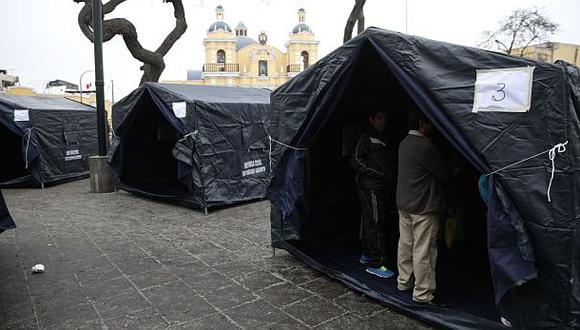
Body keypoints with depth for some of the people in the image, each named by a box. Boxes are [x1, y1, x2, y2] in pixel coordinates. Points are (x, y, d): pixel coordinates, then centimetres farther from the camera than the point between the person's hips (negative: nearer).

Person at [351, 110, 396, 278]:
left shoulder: (385, 139, 18)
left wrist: (391, 177, 8)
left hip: (383, 187, 8)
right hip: (371, 187, -8)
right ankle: (376, 263, -6)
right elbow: (356, 161, -14)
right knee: (377, 222, -10)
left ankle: (367, 254, 26)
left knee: (370, 220, 15)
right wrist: (378, 173, -16)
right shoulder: (367, 138, -7)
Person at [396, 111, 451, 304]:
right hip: (423, 208, -9)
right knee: (423, 251, 0)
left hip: (404, 204, 9)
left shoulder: (404, 144, 9)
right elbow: (445, 175, -12)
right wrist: (448, 172, 11)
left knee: (405, 245, 17)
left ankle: (404, 282, 31)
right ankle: (422, 294, 9)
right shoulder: (425, 146, -20)